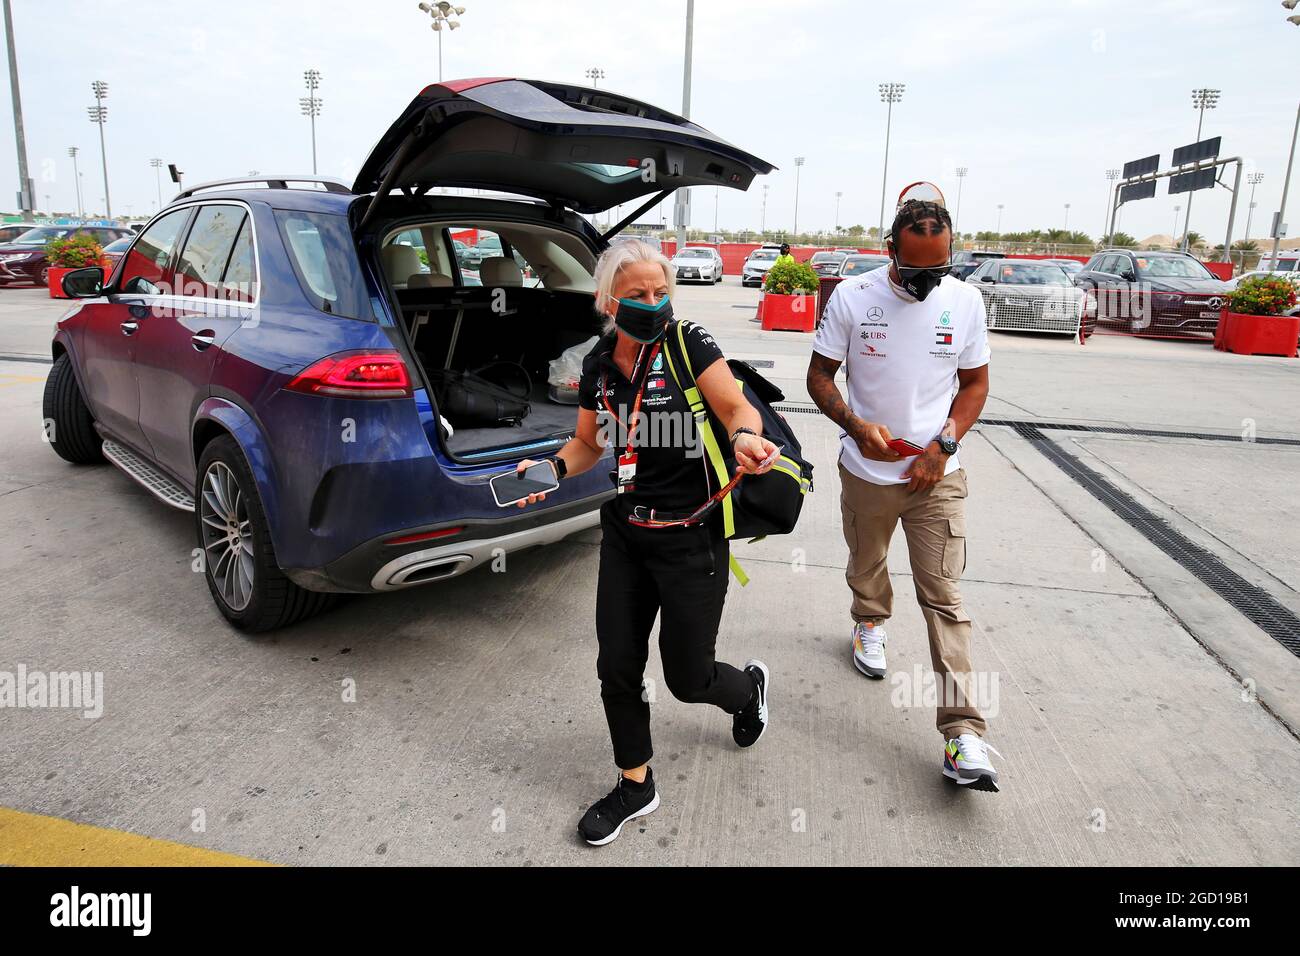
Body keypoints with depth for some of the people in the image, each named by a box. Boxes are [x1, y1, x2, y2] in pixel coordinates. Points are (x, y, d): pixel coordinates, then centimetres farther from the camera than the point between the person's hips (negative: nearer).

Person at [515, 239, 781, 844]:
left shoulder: (690, 345, -11)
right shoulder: (599, 365, 3)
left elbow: (738, 409, -16)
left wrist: (745, 436, -38)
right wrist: (554, 468, -5)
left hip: (691, 538, -4)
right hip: (624, 533, 5)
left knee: (687, 679, 5)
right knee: (617, 667, 7)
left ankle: (750, 687, 43)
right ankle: (635, 787, 30)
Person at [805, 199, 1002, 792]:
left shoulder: (965, 301, -4)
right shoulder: (851, 297, -8)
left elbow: (976, 383, 6)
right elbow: (819, 375, -3)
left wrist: (943, 444, -10)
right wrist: (855, 425, -21)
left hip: (937, 476, 0)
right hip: (866, 471, 1)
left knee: (944, 595, -5)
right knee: (866, 565, 22)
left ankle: (962, 730, -3)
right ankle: (871, 624, 55)